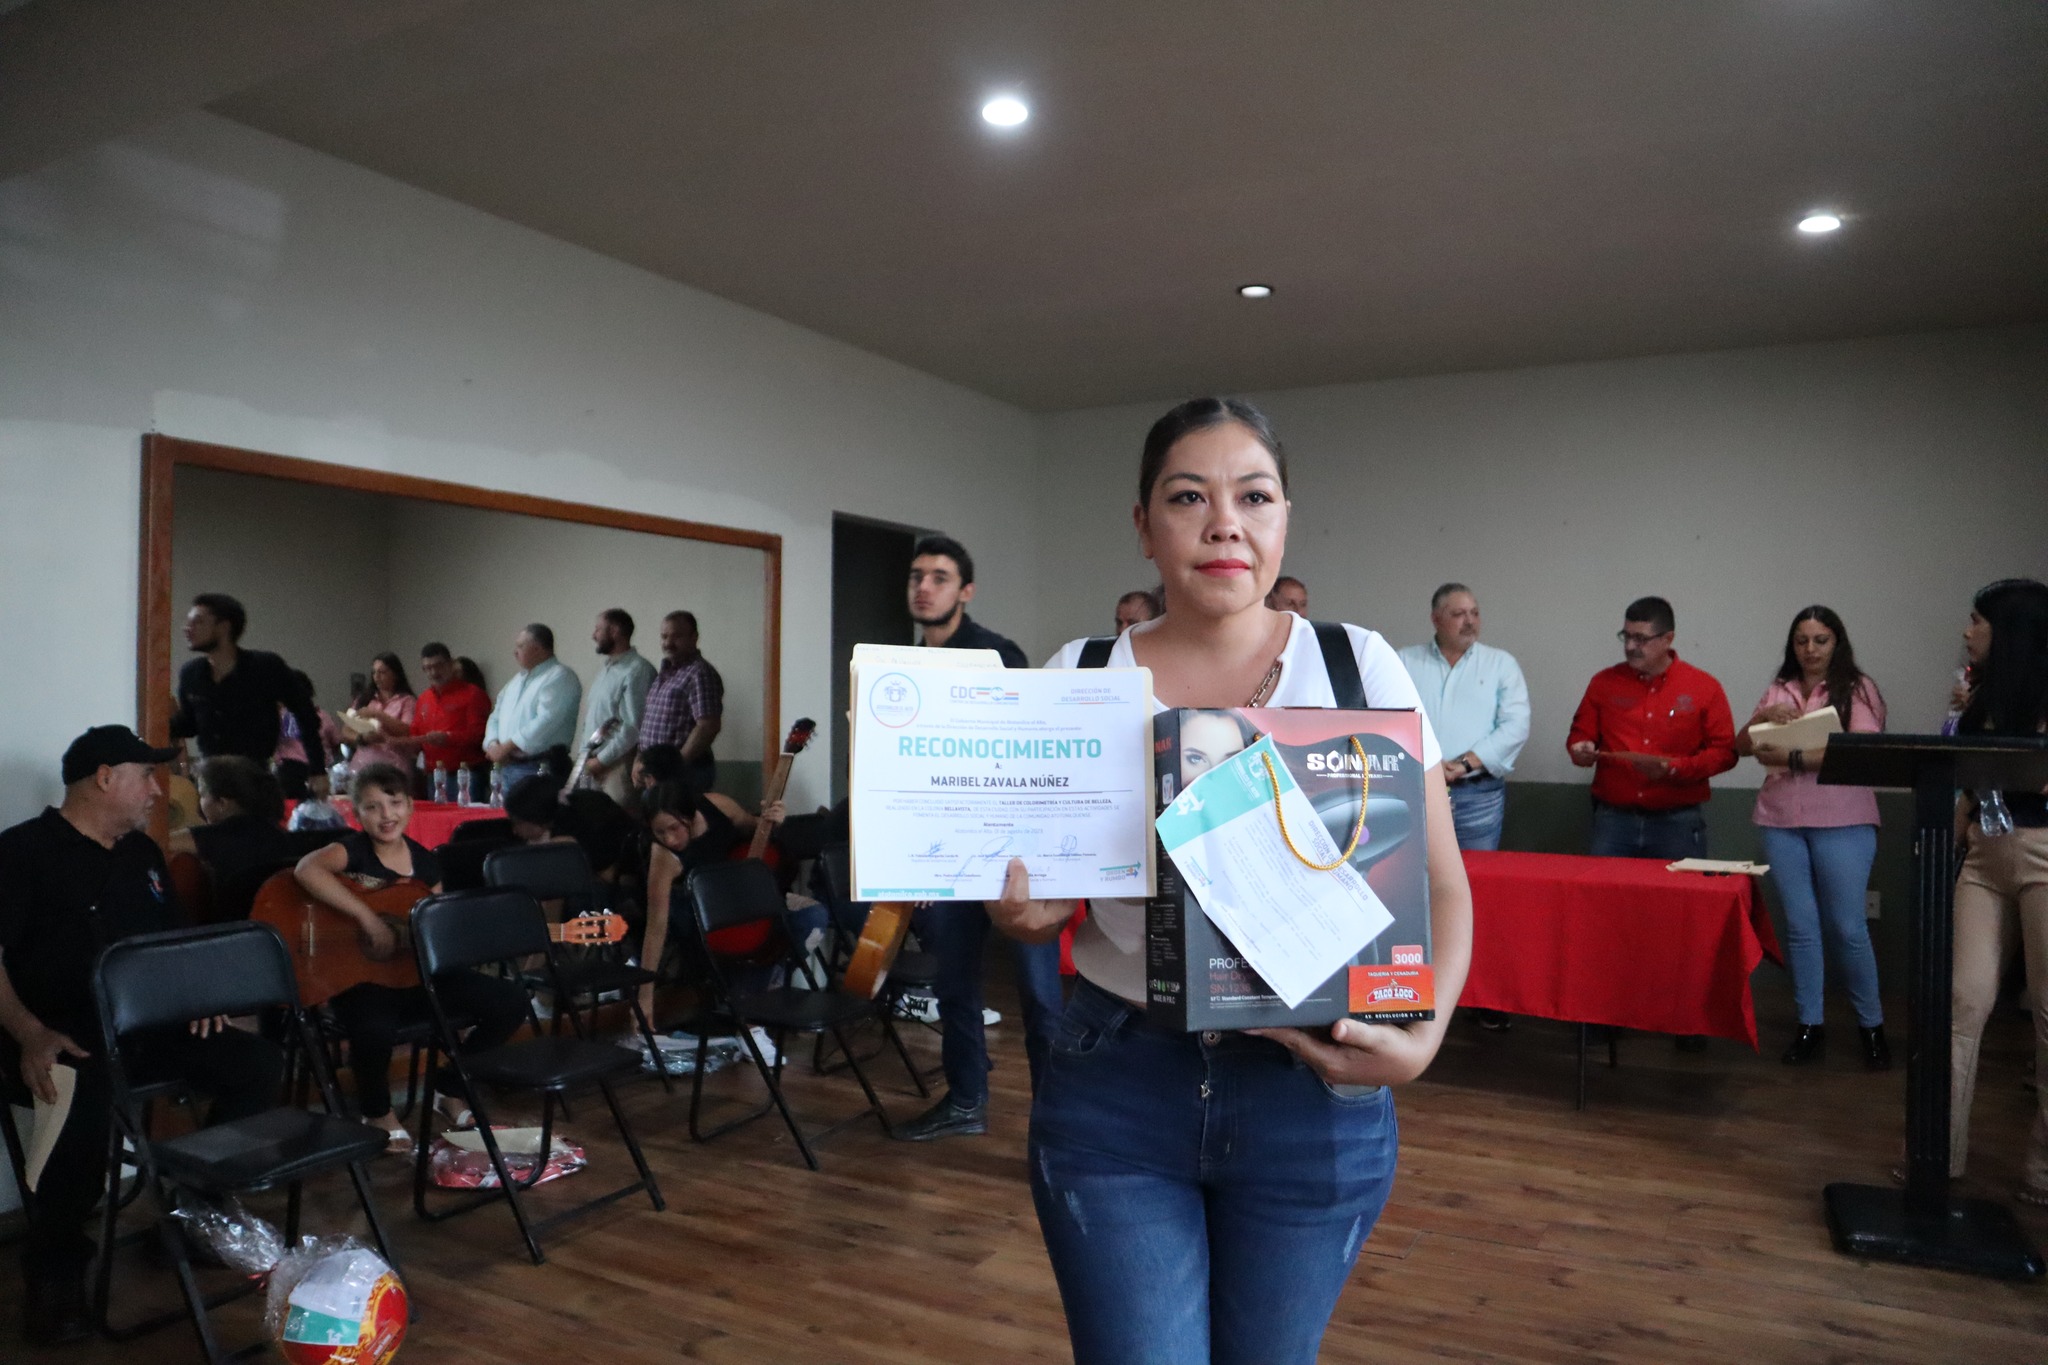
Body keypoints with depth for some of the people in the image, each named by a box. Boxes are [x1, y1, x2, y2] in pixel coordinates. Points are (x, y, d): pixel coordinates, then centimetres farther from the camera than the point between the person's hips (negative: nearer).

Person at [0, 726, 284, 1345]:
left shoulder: (143, 853, 19)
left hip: (147, 1025, 7)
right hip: (64, 1036, -7)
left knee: (259, 1063, -12)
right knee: (86, 1097, -38)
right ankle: (55, 1271, -15)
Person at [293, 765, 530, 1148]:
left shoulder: (424, 862, 8)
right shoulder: (354, 849, -8)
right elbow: (307, 868, -32)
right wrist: (368, 918, -32)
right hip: (359, 976, -5)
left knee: (511, 1001, -8)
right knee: (375, 1030, -39)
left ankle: (451, 1088, 16)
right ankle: (377, 1113, -2)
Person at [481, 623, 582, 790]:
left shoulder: (559, 677, -8)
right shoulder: (518, 679, 22)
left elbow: (546, 722, -20)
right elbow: (496, 716, 21)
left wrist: (507, 747, -16)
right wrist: (493, 744, -1)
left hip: (539, 769, -9)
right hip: (507, 767, 9)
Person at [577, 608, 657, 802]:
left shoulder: (637, 670, -12)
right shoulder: (606, 670, 18)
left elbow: (633, 727, -18)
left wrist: (601, 759, -13)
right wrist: (584, 754, 12)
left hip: (617, 765, -8)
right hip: (592, 765, 8)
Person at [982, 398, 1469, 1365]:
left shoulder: (1359, 665, -4)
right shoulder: (1078, 676, -2)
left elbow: (1441, 887, 0)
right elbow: (1036, 902, 4)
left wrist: (1420, 1039, -17)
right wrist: (1020, 908, -19)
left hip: (1314, 1094, 1)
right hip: (1115, 1087, 0)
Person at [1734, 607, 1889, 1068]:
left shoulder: (1858, 687, 1)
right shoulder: (1778, 690, 13)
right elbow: (1743, 746, 9)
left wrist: (1795, 758, -19)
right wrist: (1765, 716, -10)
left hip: (1842, 822, -3)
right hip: (1781, 820, 3)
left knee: (1847, 927, -1)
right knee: (1800, 926, 6)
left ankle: (1872, 1025, 17)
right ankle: (1810, 1025, 15)